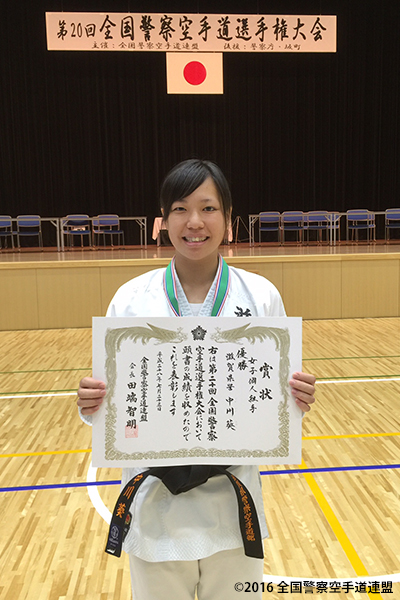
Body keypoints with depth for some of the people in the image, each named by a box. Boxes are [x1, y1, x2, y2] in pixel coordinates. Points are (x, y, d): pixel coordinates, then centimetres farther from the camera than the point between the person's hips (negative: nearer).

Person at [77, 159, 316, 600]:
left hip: (232, 507, 1)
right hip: (157, 509, 0)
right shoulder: (130, 298, -7)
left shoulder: (261, 295, -6)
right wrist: (92, 405, -21)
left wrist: (298, 399, -20)